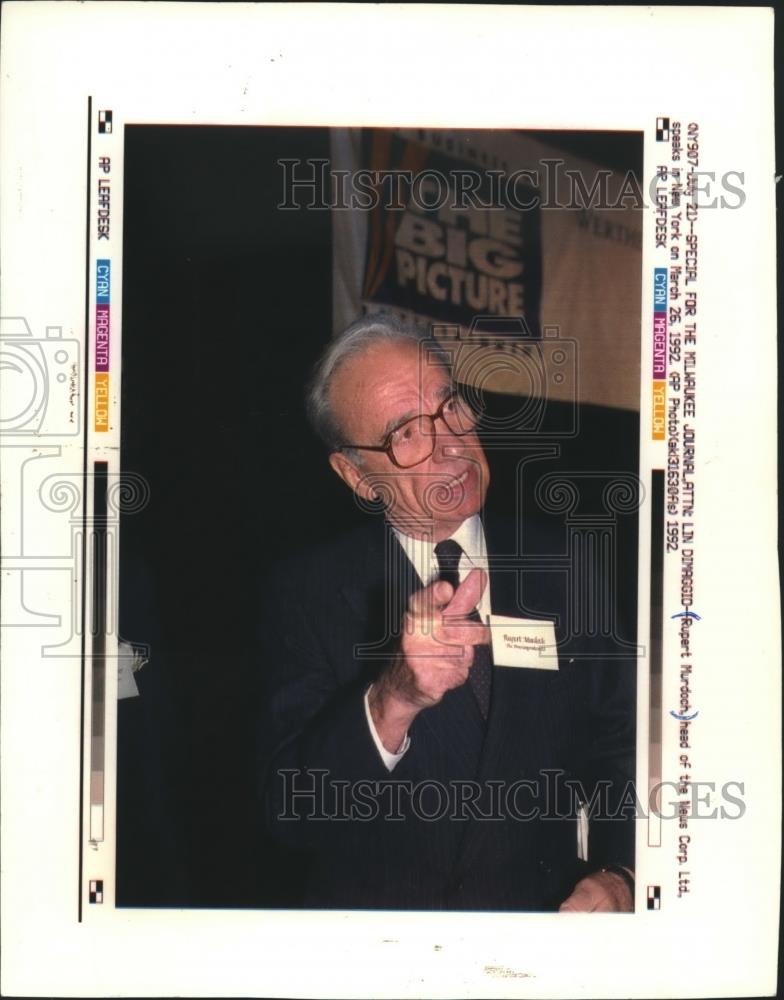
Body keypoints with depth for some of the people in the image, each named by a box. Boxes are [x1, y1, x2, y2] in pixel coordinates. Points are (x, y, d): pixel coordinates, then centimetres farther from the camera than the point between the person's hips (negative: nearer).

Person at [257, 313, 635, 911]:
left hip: (547, 905, 3)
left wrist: (618, 876, -10)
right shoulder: (306, 594, -5)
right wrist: (393, 700, -29)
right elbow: (290, 814, -13)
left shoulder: (561, 572, 2)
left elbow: (622, 750, 7)